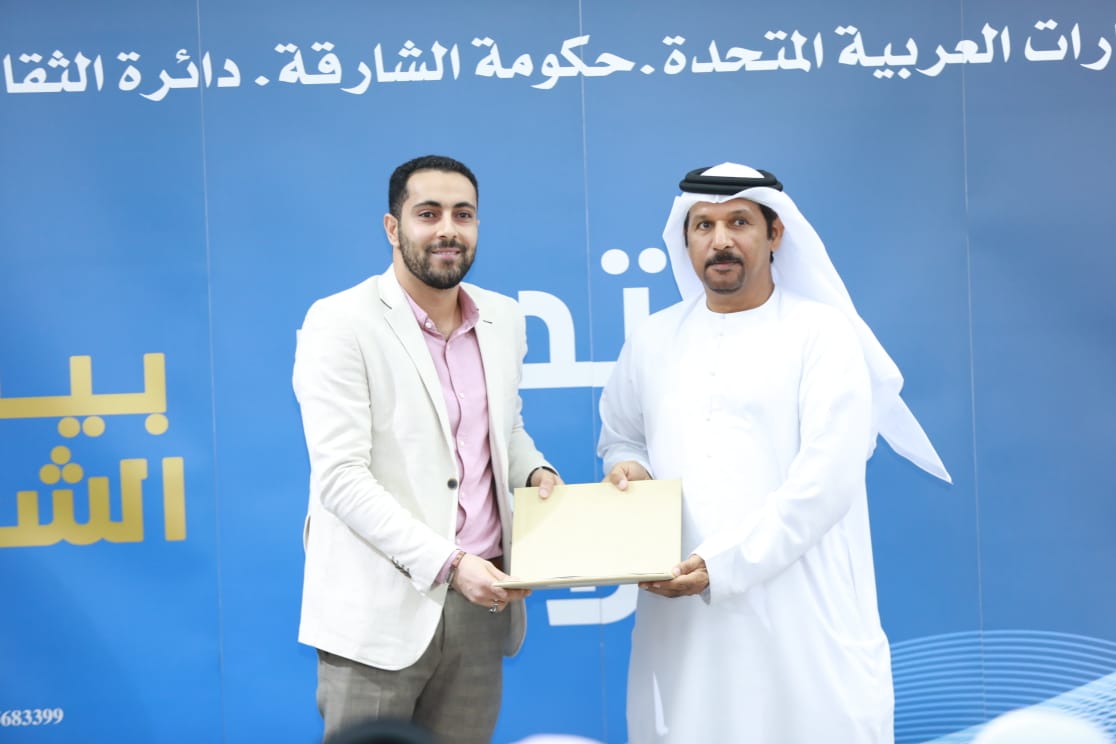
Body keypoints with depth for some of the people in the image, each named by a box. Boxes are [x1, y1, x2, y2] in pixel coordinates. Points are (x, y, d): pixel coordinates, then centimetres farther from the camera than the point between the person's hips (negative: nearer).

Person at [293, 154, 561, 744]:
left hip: (479, 603, 5)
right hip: (380, 606, -5)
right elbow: (341, 478, -15)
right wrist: (447, 563, -22)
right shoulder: (340, 323, -9)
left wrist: (534, 472, 2)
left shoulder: (502, 318, 9)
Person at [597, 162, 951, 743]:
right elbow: (620, 435, 24)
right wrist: (626, 465, 0)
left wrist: (722, 565, -19)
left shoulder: (822, 333, -4)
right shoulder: (652, 340, 11)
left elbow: (827, 479, -12)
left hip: (799, 610, -3)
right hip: (681, 613, 4)